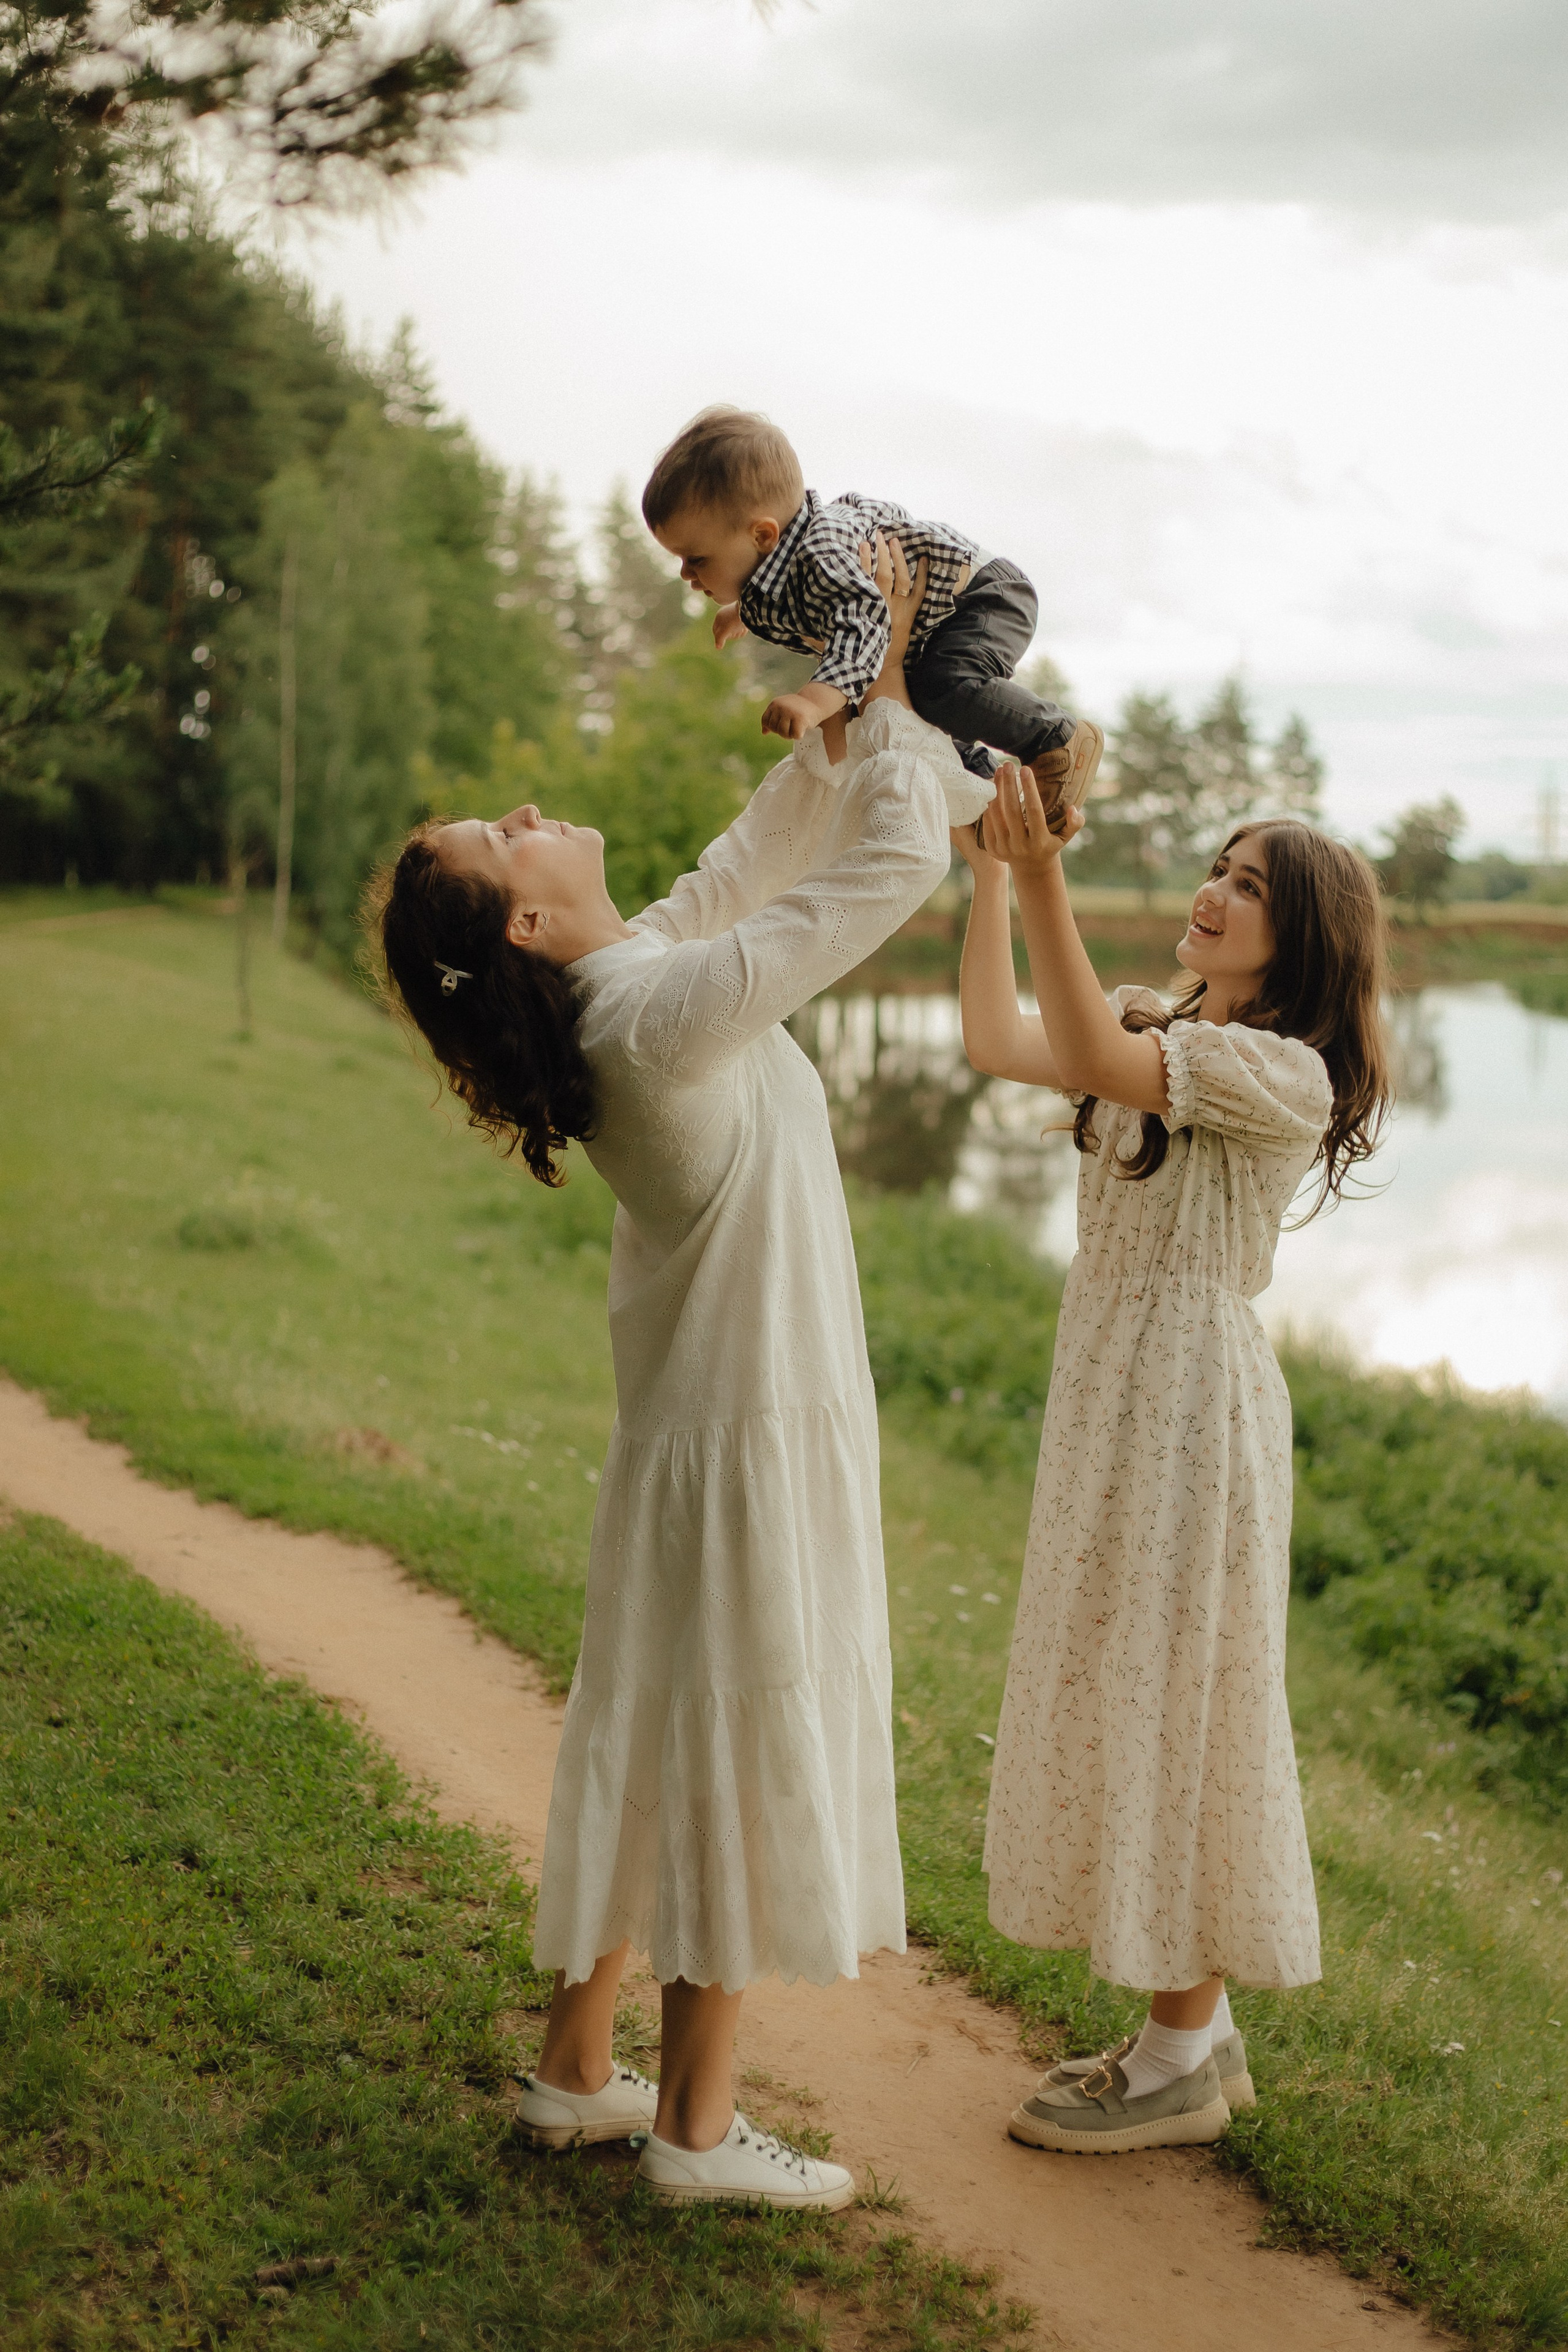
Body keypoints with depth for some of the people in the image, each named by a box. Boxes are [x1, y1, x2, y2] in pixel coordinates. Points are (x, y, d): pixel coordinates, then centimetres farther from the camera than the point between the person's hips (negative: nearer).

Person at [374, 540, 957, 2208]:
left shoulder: (619, 990, 2)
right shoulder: (669, 1008, -24)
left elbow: (755, 862, 16)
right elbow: (895, 863, -21)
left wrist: (842, 724, 10)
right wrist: (889, 690, -10)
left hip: (694, 1425, 9)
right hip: (754, 1432, -9)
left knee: (649, 1740, 16)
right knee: (738, 1753, 1)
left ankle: (576, 2069, 28)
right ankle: (695, 2131, 12)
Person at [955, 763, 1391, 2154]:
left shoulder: (1288, 1073, -15)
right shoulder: (1167, 1027, 10)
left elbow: (1098, 1064, -29)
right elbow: (998, 1045, 0)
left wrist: (1046, 880, -35)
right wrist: (990, 878, -5)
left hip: (1191, 1398, -9)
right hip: (1107, 1383, 9)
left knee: (1172, 1704, -1)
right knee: (1124, 1699, 14)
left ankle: (1179, 2065, 13)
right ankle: (1197, 2031, 27)